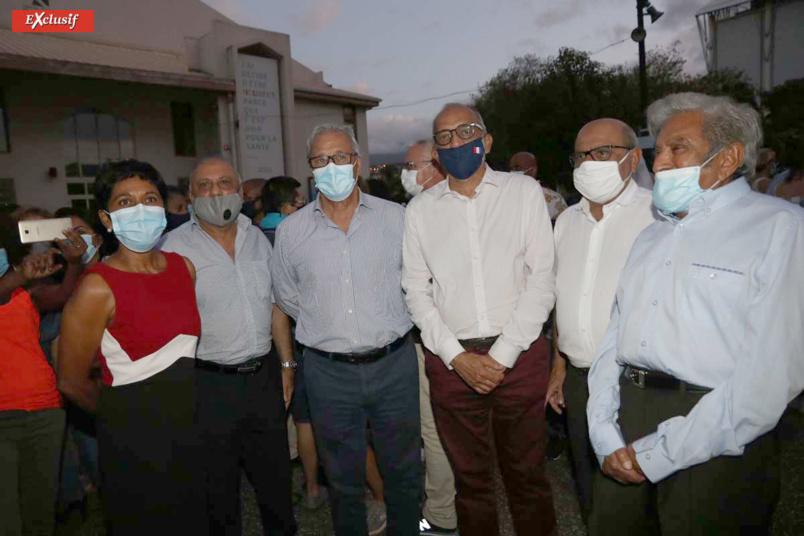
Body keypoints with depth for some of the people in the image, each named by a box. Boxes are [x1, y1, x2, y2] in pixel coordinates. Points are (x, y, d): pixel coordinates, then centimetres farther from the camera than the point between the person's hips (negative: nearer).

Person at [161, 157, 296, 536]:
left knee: (276, 475, 19)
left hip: (264, 376, 4)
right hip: (209, 383, -4)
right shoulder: (176, 246, -8)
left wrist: (286, 364, 10)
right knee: (218, 486, 13)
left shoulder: (257, 238, 6)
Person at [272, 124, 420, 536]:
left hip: (394, 363, 0)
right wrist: (327, 323, 6)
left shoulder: (394, 216, -2)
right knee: (344, 479, 17)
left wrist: (386, 319, 7)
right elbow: (286, 296, 12)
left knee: (403, 471, 17)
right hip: (329, 372, 0)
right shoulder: (290, 230, -1)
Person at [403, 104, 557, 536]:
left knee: (527, 476, 12)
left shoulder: (524, 193, 2)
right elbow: (417, 290, 4)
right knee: (470, 479, 15)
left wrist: (502, 354, -10)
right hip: (452, 361, 1)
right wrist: (457, 356, -7)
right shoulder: (420, 210, 6)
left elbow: (542, 279, -3)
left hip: (519, 355, -1)